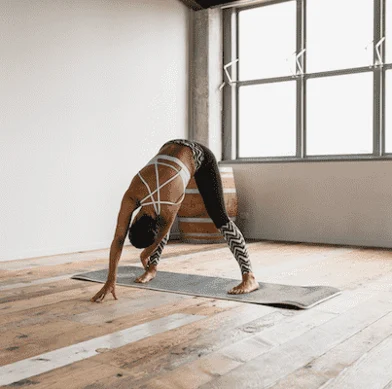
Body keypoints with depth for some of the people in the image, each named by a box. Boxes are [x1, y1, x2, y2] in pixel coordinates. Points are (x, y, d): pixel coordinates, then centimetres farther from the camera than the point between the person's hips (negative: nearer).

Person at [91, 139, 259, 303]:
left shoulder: (168, 209, -33)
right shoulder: (131, 196, -25)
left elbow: (163, 233, -10)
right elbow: (118, 239, -21)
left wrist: (146, 253, 9)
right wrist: (110, 281, -21)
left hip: (200, 157, -5)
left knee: (219, 217, -15)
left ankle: (249, 278, -19)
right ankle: (152, 269, 20)